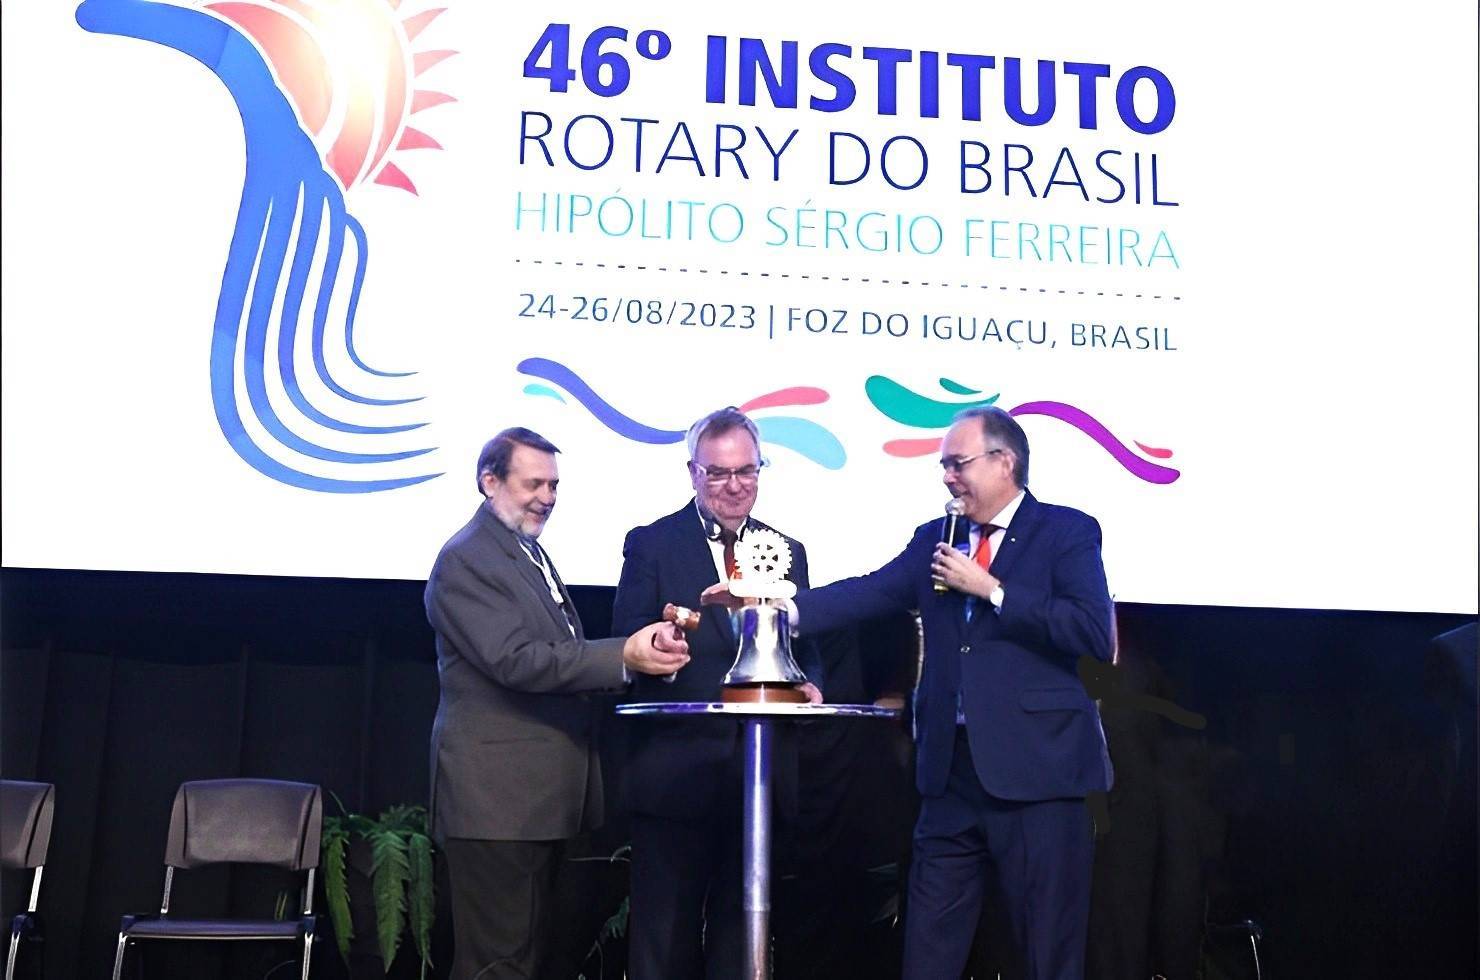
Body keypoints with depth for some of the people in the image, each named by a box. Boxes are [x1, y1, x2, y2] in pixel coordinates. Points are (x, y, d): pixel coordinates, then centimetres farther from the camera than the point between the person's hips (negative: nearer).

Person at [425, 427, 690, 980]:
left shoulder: (531, 553, 18)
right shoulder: (465, 560, -12)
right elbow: (514, 661, -23)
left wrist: (647, 646, 3)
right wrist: (624, 656, -28)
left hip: (544, 788, 10)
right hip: (496, 790, -10)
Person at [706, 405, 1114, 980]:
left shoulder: (1068, 532, -2)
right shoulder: (935, 539, 13)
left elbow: (1094, 634, -14)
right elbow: (869, 593, 1)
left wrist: (991, 589, -14)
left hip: (1036, 774, -5)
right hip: (952, 771, 5)